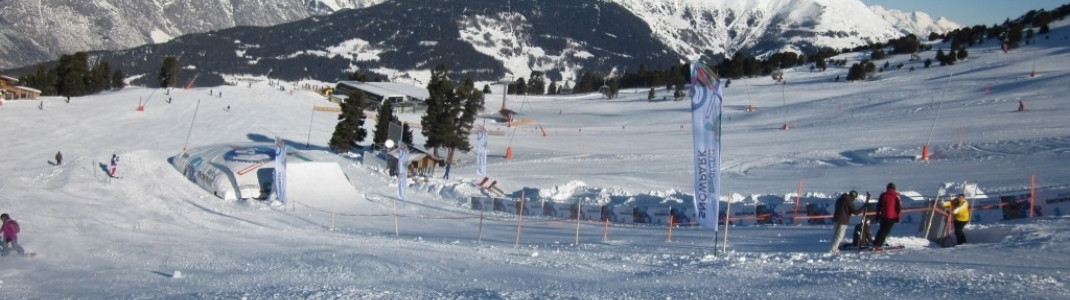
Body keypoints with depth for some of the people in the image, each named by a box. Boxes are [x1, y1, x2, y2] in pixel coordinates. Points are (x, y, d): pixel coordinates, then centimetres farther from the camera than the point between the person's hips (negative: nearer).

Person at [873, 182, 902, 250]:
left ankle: (876, 244, 16)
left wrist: (878, 215, 18)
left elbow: (878, 206, 11)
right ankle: (878, 245, -9)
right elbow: (899, 207, -4)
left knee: (882, 230, 18)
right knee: (886, 231, -1)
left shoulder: (883, 195, 8)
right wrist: (898, 217, 4)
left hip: (883, 216, 4)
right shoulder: (896, 196, -2)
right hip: (892, 217, -4)